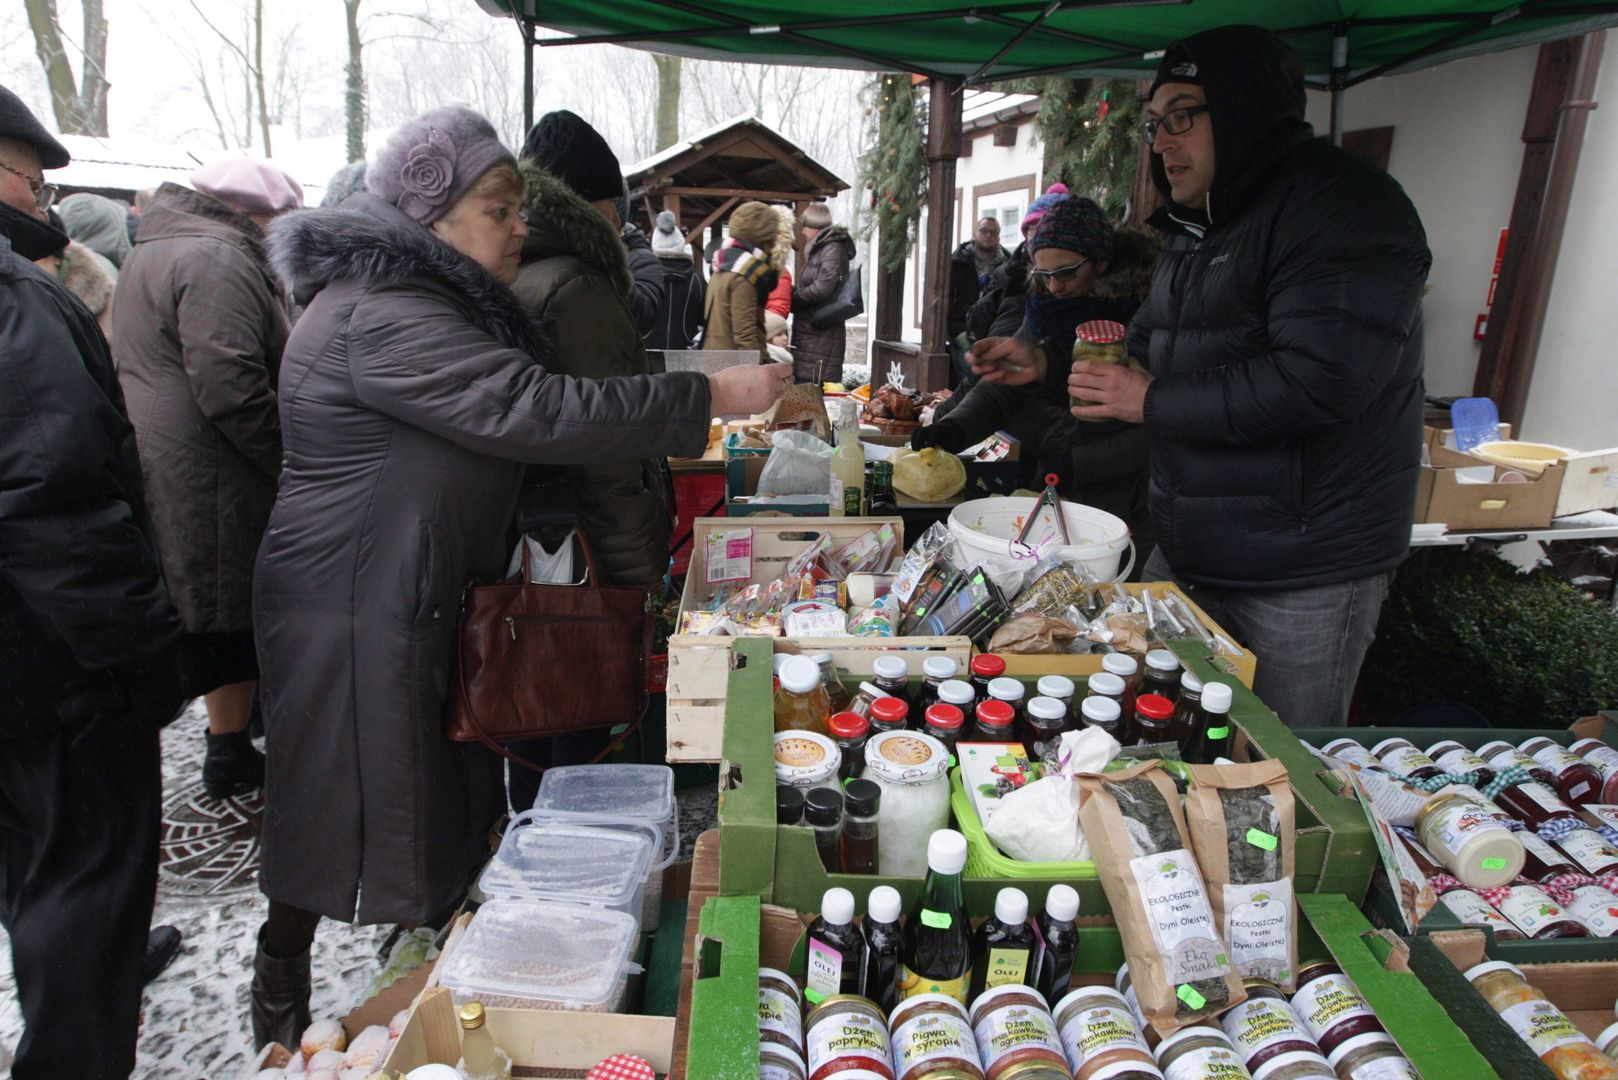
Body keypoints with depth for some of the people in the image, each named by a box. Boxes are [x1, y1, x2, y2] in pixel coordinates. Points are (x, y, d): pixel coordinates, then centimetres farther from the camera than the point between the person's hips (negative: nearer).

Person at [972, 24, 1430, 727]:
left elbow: (1315, 382, -27)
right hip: (1189, 551, 9)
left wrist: (1153, 402, -19)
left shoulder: (1342, 208, -15)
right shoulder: (1197, 227, 15)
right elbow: (1151, 347, 27)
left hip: (1304, 574, -8)